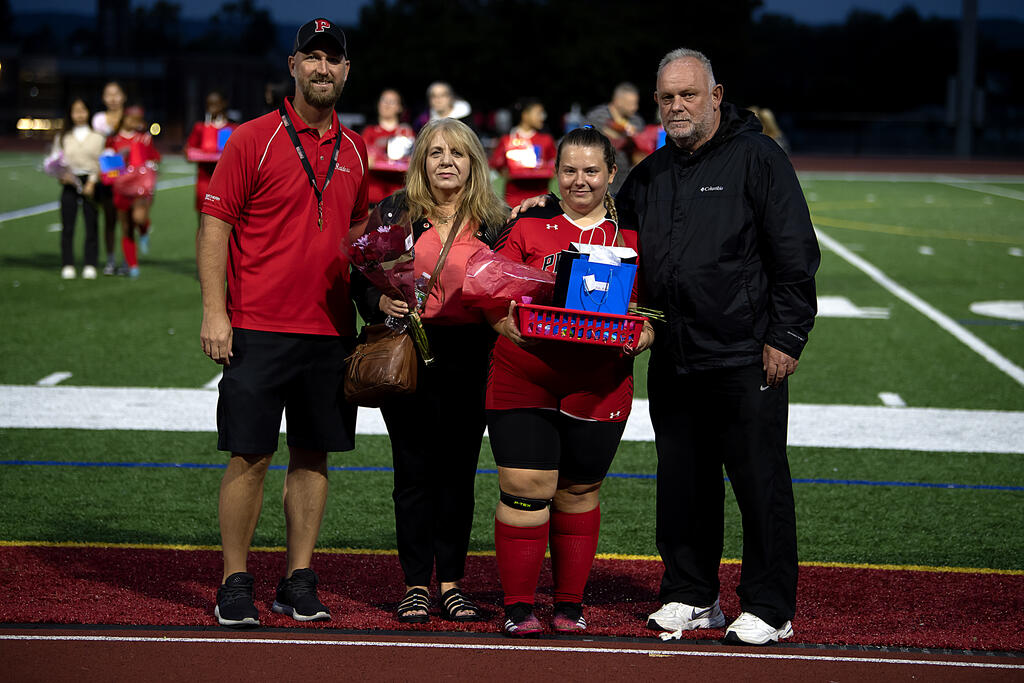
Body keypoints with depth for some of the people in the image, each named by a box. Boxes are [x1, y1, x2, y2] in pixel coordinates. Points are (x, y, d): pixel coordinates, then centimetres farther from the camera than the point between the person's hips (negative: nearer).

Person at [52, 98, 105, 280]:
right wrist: (62, 175, -10)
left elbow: (101, 163, 5)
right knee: (67, 226, -3)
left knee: (91, 225, -4)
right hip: (69, 183, 1)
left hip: (90, 183, -1)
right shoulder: (62, 138, 12)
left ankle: (90, 266, 1)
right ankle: (67, 266, 1)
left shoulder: (97, 137, 10)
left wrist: (92, 182, -7)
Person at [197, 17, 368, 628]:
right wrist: (215, 311, -13)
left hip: (331, 331, 5)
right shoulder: (253, 140, -3)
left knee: (313, 455, 7)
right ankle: (236, 584, 6)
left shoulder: (355, 151, 12)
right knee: (251, 456, -3)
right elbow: (215, 227, -5)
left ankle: (300, 582, 15)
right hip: (259, 327, -5)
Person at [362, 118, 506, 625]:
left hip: (470, 359, 1)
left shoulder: (494, 221, 8)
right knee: (414, 471, 2)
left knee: (459, 471, 5)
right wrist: (381, 303, -16)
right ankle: (416, 584, 10)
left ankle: (452, 582, 15)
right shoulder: (396, 212, 4)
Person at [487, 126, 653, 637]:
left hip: (600, 390, 1)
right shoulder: (528, 226, 4)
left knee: (579, 493, 10)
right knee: (525, 490, -6)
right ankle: (517, 607, 5)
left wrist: (646, 335, -13)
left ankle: (570, 604, 23)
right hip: (523, 380, -1)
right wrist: (502, 322, -19)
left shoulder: (632, 235, 8)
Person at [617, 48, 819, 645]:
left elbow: (796, 255, -7)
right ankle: (691, 597, 22)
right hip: (672, 360, 6)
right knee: (683, 485, 11)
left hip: (747, 357, -6)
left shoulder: (757, 158, -3)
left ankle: (768, 608, 6)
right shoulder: (650, 175, 15)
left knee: (761, 483, -2)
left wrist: (785, 338, -11)